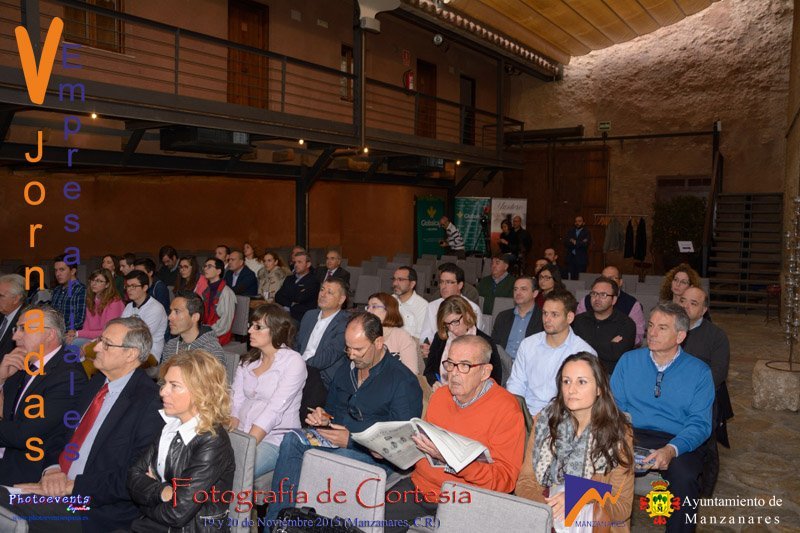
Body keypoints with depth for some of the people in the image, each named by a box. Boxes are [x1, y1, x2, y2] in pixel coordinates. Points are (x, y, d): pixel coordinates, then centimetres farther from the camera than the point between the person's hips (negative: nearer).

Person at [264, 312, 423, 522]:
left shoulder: (404, 381, -9)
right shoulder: (345, 371, 15)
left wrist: (351, 441, -18)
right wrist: (324, 418, 2)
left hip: (377, 455, -6)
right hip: (336, 442, 7)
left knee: (340, 458, -37)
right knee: (292, 440, -20)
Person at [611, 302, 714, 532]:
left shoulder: (699, 372, 4)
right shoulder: (629, 360, 10)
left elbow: (700, 424, -4)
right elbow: (614, 405, 7)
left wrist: (671, 450, -23)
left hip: (677, 443, -1)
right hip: (631, 436, 1)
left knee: (684, 477, -34)